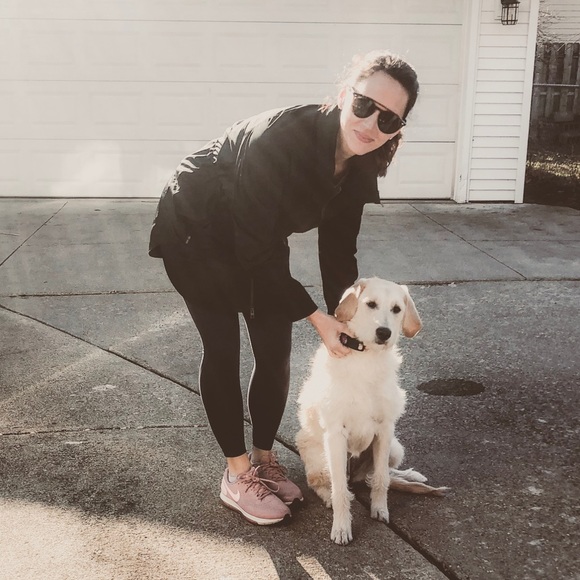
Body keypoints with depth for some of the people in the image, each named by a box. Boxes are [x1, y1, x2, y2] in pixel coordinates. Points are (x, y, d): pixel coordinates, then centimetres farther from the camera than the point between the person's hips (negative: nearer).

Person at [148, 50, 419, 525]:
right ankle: (237, 475, 12)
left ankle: (264, 459, 23)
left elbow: (338, 249, -4)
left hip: (259, 241, 6)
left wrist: (344, 320, -6)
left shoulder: (358, 163, -16)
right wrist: (316, 316, -28)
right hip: (194, 231, -6)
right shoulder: (280, 138, -38)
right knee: (223, 351, -4)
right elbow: (255, 252, -32)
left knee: (276, 353, 3)